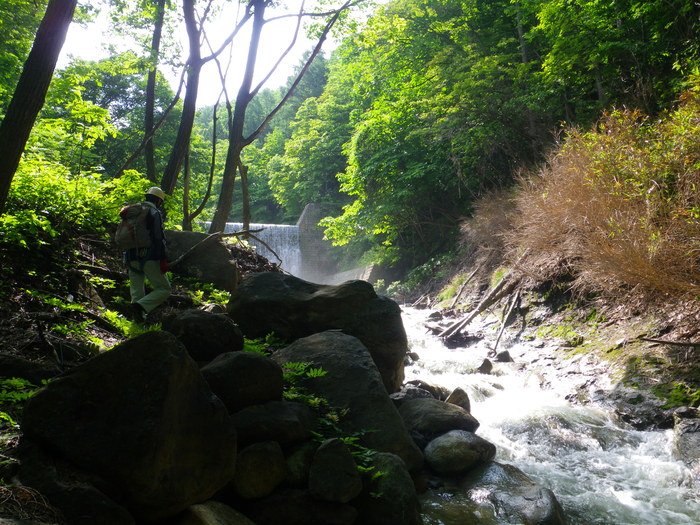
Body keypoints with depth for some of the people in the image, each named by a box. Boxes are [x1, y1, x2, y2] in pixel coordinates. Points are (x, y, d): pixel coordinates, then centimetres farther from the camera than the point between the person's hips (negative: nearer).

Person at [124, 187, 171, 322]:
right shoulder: (155, 213, -7)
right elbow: (159, 238, -15)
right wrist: (163, 260, -16)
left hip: (133, 259, 7)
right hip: (150, 259, -7)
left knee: (136, 290, 15)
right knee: (164, 289, 0)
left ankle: (140, 318, 15)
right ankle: (140, 306, -18)